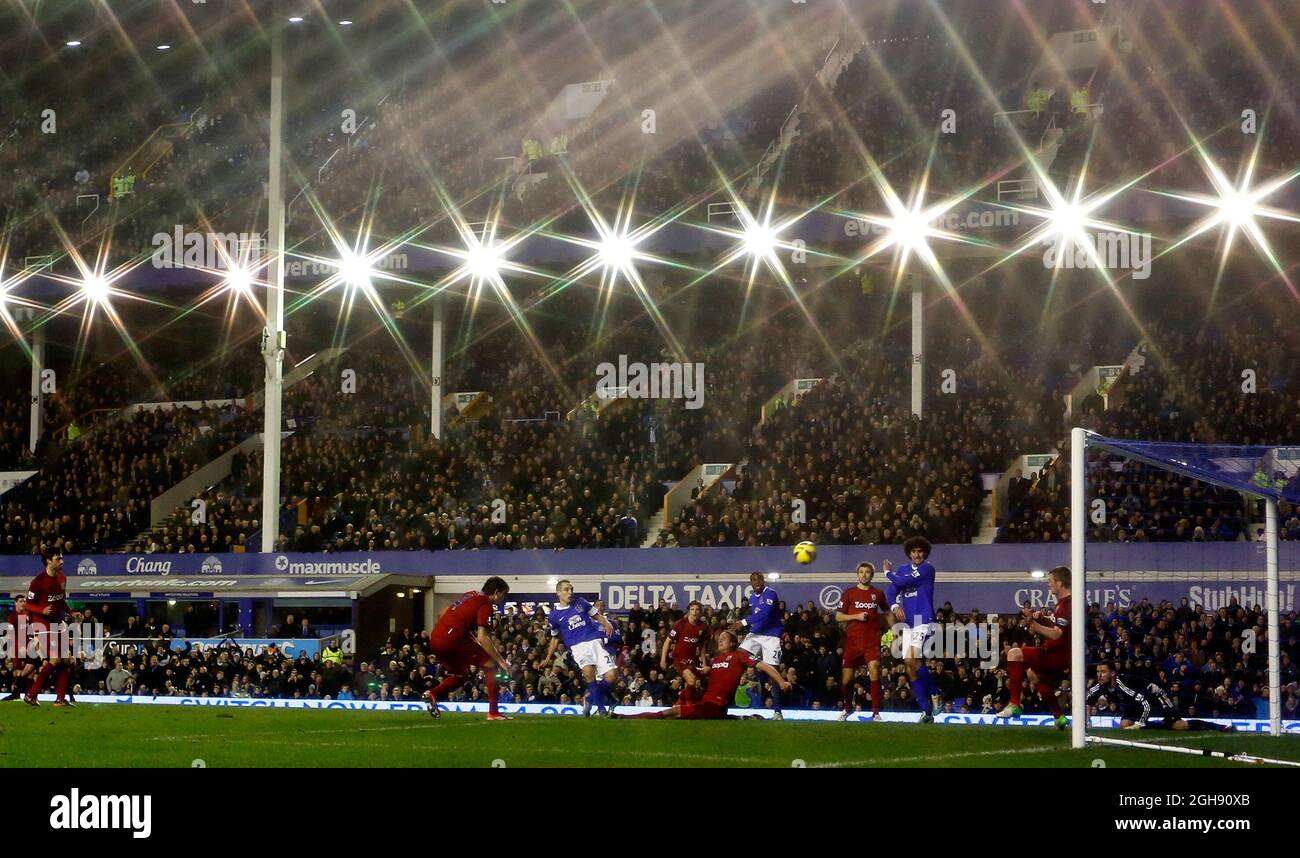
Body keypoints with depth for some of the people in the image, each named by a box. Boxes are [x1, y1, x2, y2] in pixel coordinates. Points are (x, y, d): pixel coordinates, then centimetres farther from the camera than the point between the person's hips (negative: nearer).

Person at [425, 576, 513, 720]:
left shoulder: (471, 595, 20)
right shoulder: (485, 604, -5)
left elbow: (443, 613, 26)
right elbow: (482, 637, -15)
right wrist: (501, 661, -12)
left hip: (435, 639, 9)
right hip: (452, 640, -9)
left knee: (459, 675, 26)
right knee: (491, 664, 1)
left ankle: (433, 694, 2)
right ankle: (493, 712, -4)